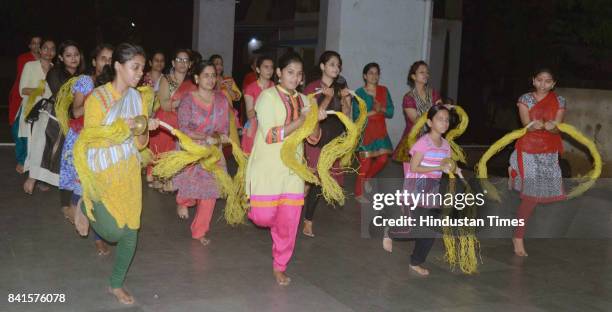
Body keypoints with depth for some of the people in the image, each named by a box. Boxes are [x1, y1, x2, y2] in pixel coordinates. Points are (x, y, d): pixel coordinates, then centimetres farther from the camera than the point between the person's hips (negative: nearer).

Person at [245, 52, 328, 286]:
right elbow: (269, 135, -17)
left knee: (289, 222, 4)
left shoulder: (303, 100, 9)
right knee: (264, 217, -8)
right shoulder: (268, 96, -7)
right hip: (267, 167, -4)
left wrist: (317, 121, -12)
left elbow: (313, 138, 8)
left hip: (292, 169, 5)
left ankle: (279, 267, 23)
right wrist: (300, 121, -20)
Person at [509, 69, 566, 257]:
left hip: (549, 153, 4)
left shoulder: (559, 102, 2)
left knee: (538, 192, 9)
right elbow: (526, 125, -15)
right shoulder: (525, 99, -4)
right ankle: (519, 238, 2)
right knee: (531, 195, -8)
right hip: (528, 151, -4)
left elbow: (557, 128, -7)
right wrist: (534, 125, -39)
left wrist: (550, 127, -31)